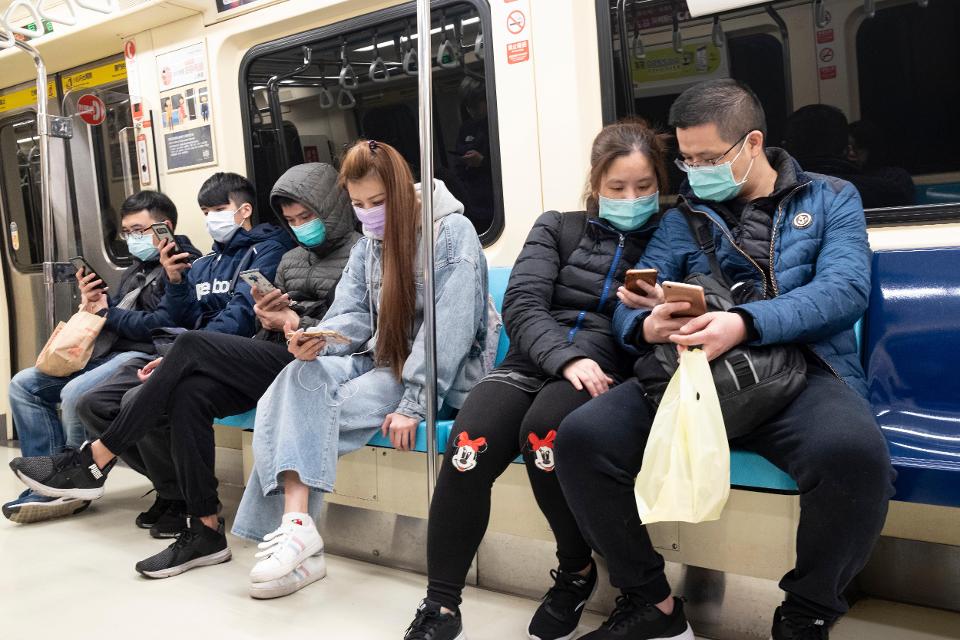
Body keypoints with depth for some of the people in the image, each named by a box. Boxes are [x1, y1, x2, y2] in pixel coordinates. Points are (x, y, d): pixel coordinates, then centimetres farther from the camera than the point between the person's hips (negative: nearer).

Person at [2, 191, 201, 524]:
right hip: (109, 352, 10)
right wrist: (94, 305, 0)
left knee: (75, 393, -31)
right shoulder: (135, 271, 24)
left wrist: (107, 312, -13)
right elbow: (117, 320, 21)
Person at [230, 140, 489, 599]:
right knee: (299, 379, -24)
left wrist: (414, 404, -24)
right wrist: (317, 341, -18)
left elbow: (450, 326, -19)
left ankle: (295, 526, -20)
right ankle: (294, 523, -34)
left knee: (318, 411, -27)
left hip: (439, 374, -6)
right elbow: (352, 316, 6)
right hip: (377, 360, 7)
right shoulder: (368, 245, 15)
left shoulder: (451, 232, -10)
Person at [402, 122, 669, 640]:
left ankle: (576, 570, -8)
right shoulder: (558, 229, 17)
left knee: (542, 429, -35)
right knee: (468, 449, -28)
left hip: (608, 373, -1)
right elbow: (521, 306, 2)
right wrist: (566, 357, -17)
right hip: (534, 362, 2)